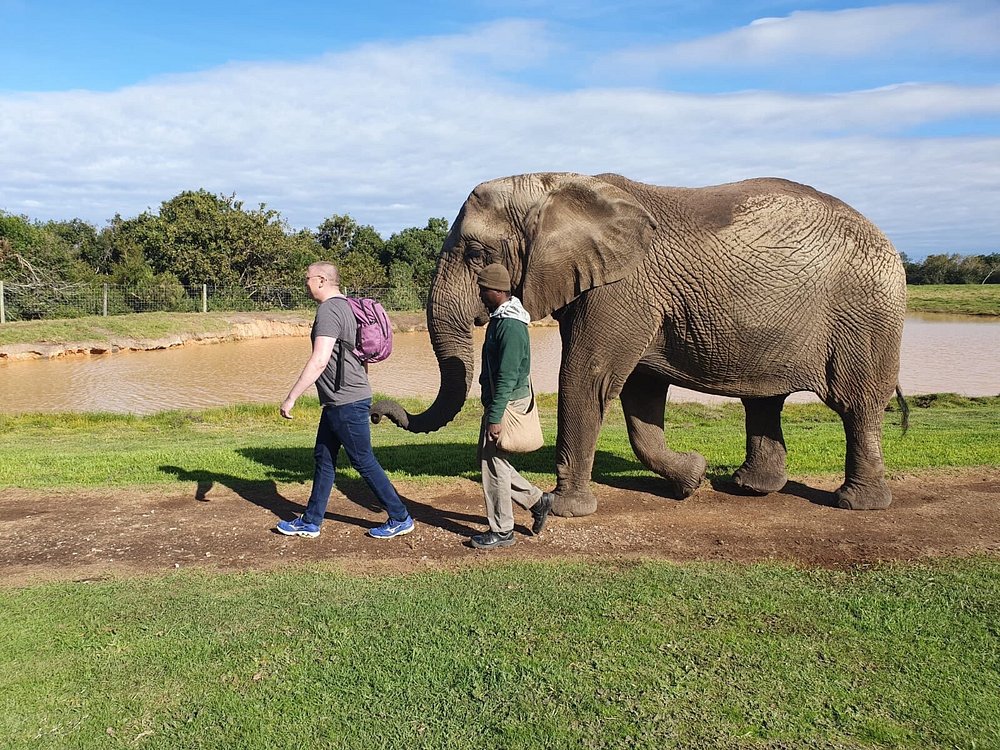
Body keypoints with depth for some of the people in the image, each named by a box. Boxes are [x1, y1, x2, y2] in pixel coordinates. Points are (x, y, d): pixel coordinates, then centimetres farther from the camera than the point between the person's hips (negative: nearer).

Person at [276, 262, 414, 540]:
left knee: (364, 462, 0)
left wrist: (291, 397, -23)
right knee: (323, 458, 15)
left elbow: (319, 361, -27)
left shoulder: (328, 311, -18)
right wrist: (360, 386, 27)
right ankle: (311, 522, 24)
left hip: (346, 403, -10)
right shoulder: (345, 307, 13)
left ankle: (400, 519, 11)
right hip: (338, 402, 10)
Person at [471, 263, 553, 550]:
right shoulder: (500, 318, 12)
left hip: (508, 403, -10)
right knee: (490, 461, 17)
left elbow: (507, 377, -25)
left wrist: (495, 418, -24)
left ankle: (501, 531, 12)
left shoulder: (510, 325, -21)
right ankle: (537, 499, 26)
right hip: (496, 401, 10)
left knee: (493, 464, -1)